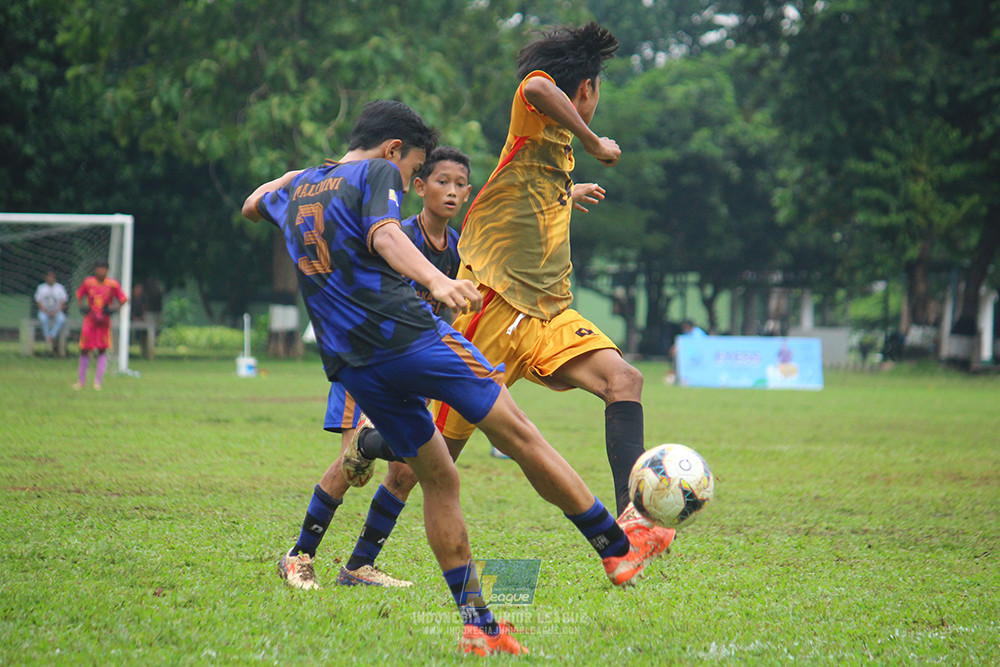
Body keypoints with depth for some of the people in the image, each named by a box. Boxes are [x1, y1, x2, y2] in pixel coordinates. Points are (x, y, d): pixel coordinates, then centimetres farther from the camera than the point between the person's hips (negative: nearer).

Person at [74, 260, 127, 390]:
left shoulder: (113, 284, -4)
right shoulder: (88, 282, -1)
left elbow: (123, 299, 3)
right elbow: (79, 294, 14)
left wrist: (114, 309, -11)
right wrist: (81, 306, -2)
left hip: (104, 322, -1)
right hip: (89, 320, 1)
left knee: (102, 350, -3)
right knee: (84, 350, 4)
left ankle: (98, 381, 2)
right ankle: (82, 380, 18)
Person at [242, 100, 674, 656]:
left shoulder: (296, 189, 22)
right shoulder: (377, 173, 2)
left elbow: (253, 204, 46)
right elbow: (383, 235, -20)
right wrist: (436, 281, -35)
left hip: (353, 368, 7)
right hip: (412, 335, -7)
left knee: (439, 480, 12)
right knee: (522, 437, 2)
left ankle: (477, 623, 5)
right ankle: (620, 547, 7)